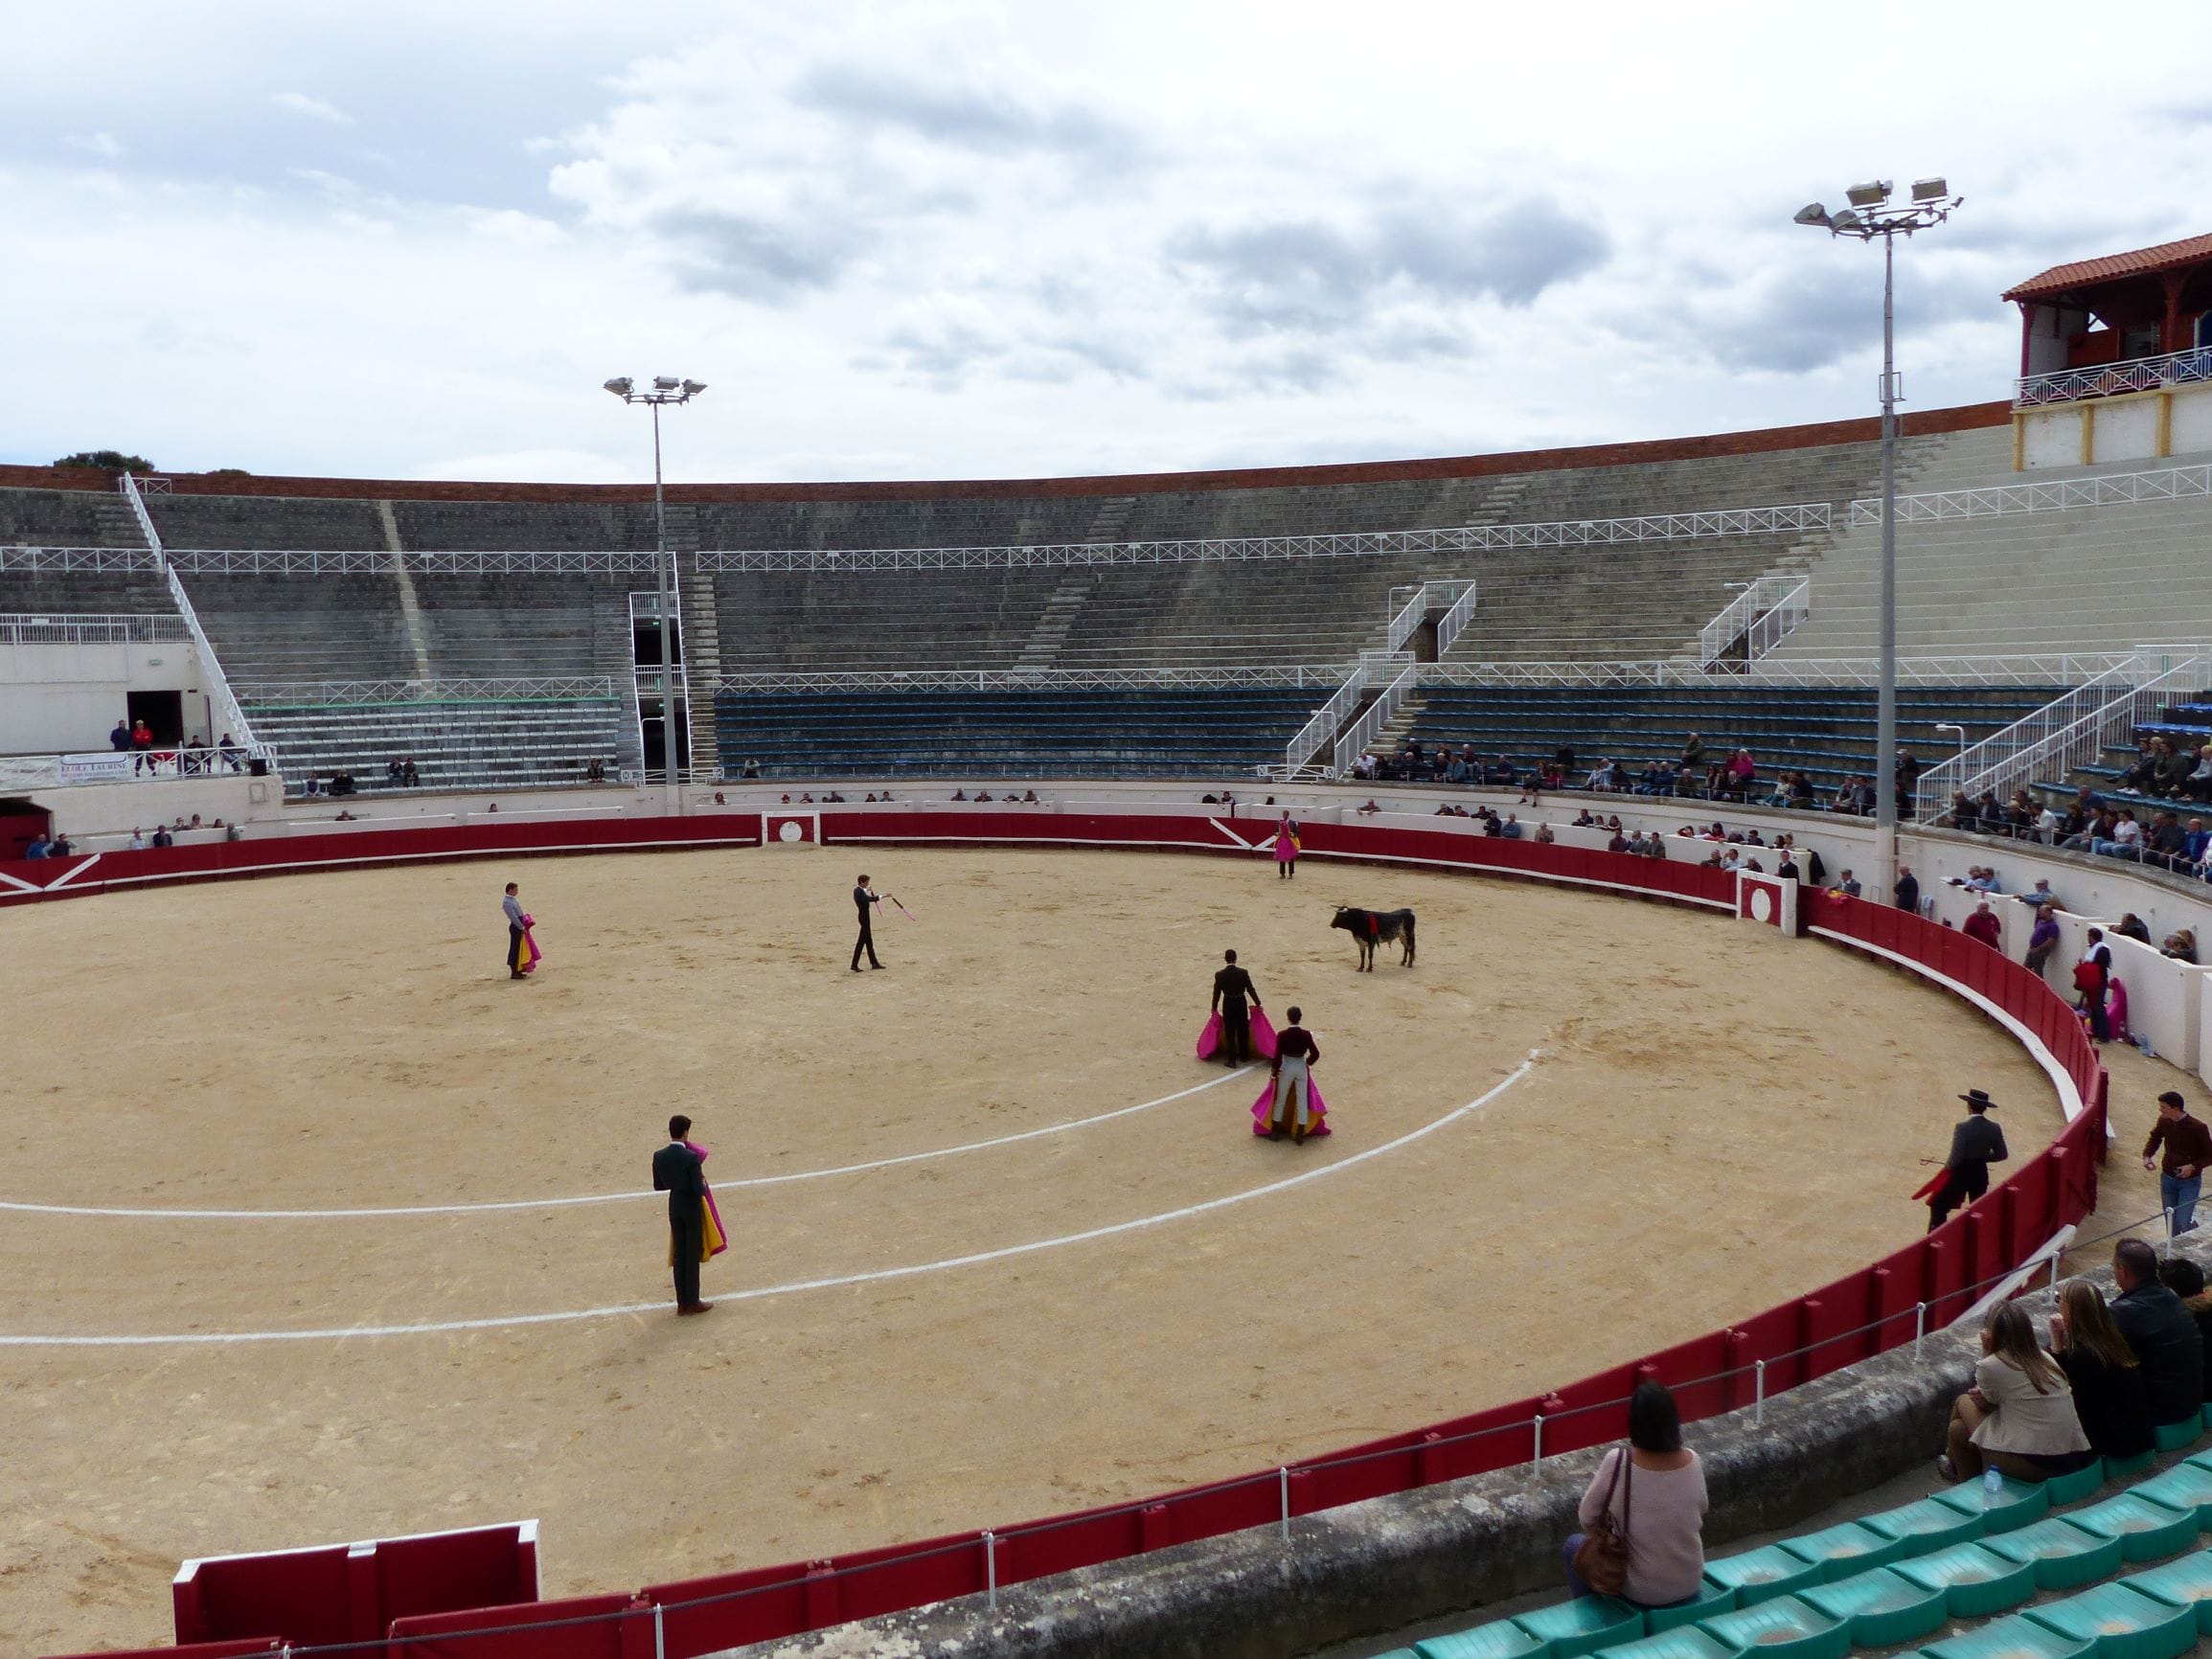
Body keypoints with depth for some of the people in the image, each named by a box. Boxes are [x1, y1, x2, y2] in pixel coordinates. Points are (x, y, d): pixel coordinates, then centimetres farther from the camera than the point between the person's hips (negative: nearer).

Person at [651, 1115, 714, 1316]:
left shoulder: (659, 1156, -6)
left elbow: (658, 1186, 4)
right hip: (692, 1207, -5)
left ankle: (682, 1302, 20)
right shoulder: (691, 1158, -23)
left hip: (674, 1206, 5)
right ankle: (692, 1301, 15)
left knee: (679, 1254, 14)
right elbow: (699, 1190, -22)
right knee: (693, 1254, 7)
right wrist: (703, 1182, 0)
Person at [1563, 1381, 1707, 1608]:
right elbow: (1701, 1511, 5)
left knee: (1574, 1545, 22)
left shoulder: (1617, 1462, -24)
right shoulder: (1692, 1461, -14)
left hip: (1641, 1593, -3)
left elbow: (1586, 1517, -11)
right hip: (1690, 1585, 3)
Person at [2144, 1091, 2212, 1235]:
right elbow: (2155, 1137, 16)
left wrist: (2193, 1166, -25)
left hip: (2189, 1181, -5)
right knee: (2170, 1221, 13)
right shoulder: (2164, 1121, -6)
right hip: (2168, 1178, 5)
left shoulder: (2198, 1127, -21)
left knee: (2183, 1222, -10)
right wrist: (2147, 1156, 0)